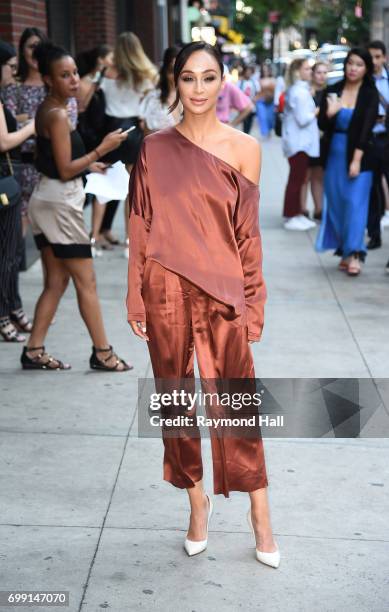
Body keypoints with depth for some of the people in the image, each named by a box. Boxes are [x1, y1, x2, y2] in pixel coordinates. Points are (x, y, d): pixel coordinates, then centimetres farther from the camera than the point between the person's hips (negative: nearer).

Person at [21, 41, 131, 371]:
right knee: (86, 281, -1)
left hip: (47, 201, 10)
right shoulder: (58, 115, -17)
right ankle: (102, 352, 7)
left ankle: (34, 351, 15)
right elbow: (65, 170, -19)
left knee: (56, 282, 12)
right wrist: (102, 149, -21)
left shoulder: (46, 109, 11)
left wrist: (89, 164, 23)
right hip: (60, 203, -10)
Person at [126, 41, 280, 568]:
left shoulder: (244, 148, 0)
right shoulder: (155, 148, 2)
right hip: (167, 292, 2)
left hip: (222, 292, -1)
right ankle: (197, 501, 29)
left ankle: (260, 517, 17)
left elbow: (248, 233, 1)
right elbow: (140, 227, 4)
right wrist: (136, 297, 2)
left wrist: (253, 303, 0)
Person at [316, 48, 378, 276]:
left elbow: (367, 128, -10)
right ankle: (345, 252, 16)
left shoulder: (370, 95, -3)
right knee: (336, 204, 6)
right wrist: (330, 113, -18)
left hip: (359, 155, -4)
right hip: (334, 155, 4)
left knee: (355, 203, -10)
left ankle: (354, 255, -14)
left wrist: (357, 159, -18)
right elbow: (322, 125, 4)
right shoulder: (332, 91, 6)